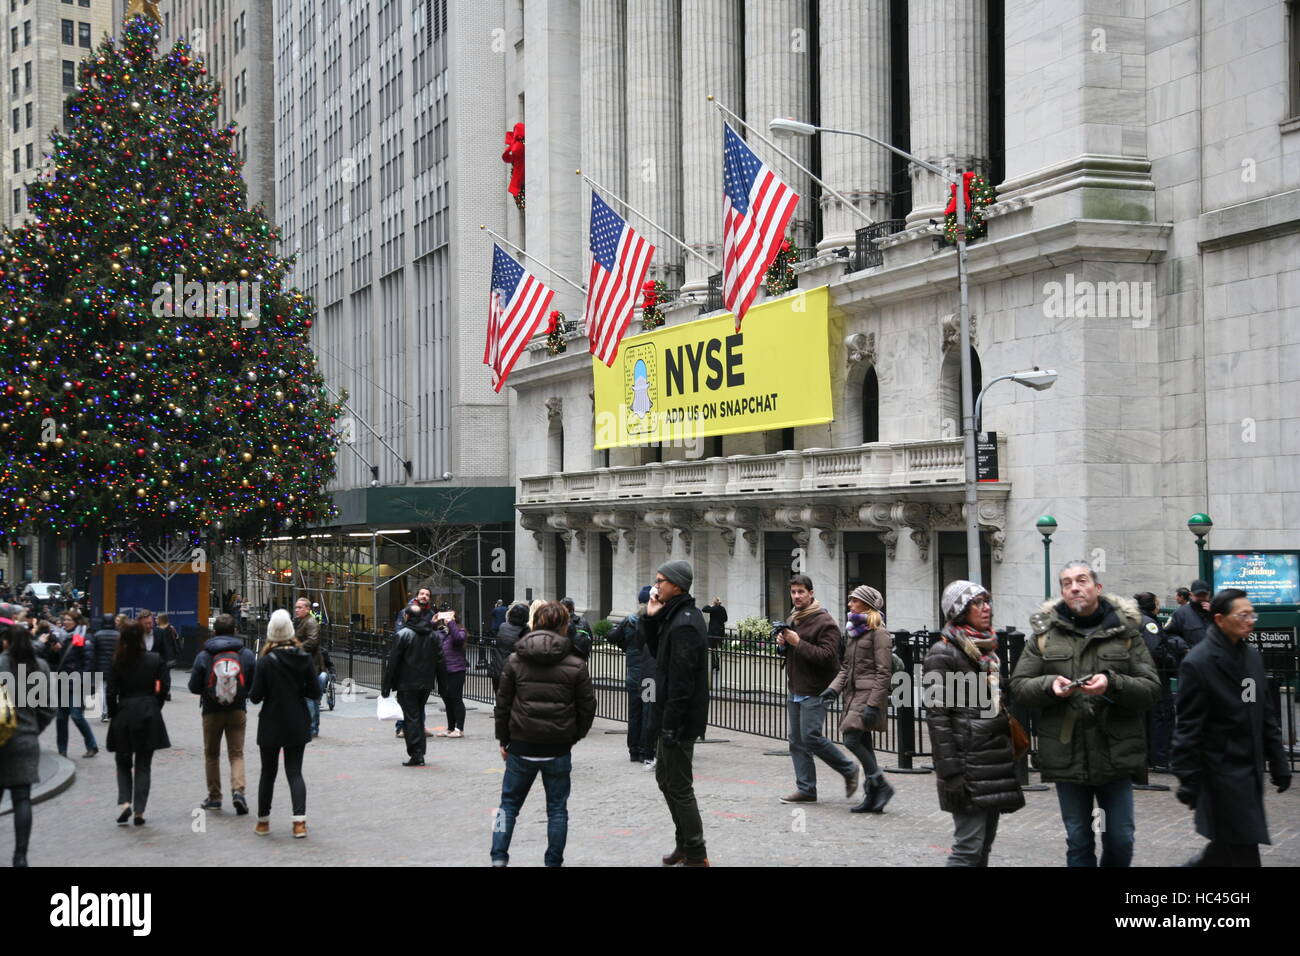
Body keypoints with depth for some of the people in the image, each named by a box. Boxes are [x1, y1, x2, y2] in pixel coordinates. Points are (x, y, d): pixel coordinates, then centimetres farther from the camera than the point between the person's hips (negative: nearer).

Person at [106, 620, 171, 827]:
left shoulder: (117, 662, -4)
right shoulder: (155, 659, -3)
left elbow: (112, 692, -4)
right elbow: (164, 686, -4)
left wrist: (112, 715, 7)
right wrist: (155, 706, 10)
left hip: (124, 716, 0)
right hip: (149, 715, 0)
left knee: (123, 763, 15)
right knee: (143, 765, 7)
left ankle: (124, 802, -4)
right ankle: (139, 810, 3)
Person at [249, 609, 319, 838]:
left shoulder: (266, 661, -13)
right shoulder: (304, 658, -5)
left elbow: (255, 697, -11)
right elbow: (315, 692, -3)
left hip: (271, 726, -2)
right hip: (298, 725, 2)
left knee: (268, 772, 13)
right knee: (295, 772, 5)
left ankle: (263, 821, 20)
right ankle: (299, 821, -10)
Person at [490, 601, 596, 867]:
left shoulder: (515, 661, -1)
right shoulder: (576, 665, -5)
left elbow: (502, 704, 2)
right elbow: (587, 707, -1)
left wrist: (503, 740, 11)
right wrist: (574, 736, 13)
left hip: (522, 746, 1)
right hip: (558, 748, -1)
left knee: (509, 802, 14)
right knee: (557, 807, 12)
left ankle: (498, 858, 6)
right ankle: (554, 862, 14)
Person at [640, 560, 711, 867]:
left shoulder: (684, 624, -22)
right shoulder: (675, 615, 10)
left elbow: (681, 680, -24)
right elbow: (657, 652, 17)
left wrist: (670, 725, -24)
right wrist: (650, 618, 4)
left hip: (680, 719, -11)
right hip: (670, 715, 11)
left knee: (679, 787, -2)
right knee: (665, 778, 20)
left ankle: (696, 855, 6)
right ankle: (685, 844, 30)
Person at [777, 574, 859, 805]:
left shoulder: (824, 621, -12)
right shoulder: (791, 619, 16)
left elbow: (827, 655, -21)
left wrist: (798, 643, -22)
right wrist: (782, 643, 3)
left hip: (814, 691, -9)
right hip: (795, 690, 9)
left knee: (811, 737, -12)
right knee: (797, 741, 6)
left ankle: (849, 770, 7)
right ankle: (806, 789, 10)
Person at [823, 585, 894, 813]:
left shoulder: (878, 632, -9)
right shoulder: (855, 631, 18)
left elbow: (883, 672, -14)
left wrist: (873, 704, -20)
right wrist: (834, 688, 4)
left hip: (869, 694, -9)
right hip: (854, 693, 9)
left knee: (852, 739, -16)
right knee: (863, 745, 7)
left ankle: (880, 785, -6)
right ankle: (872, 798, 10)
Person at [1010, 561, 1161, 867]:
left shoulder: (1125, 630, 1)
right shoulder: (1045, 632, 4)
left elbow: (1151, 688, -4)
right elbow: (1019, 686, 5)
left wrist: (1113, 684, -22)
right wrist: (1049, 685, -15)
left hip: (1116, 753, -1)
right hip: (1066, 755, 1)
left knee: (1121, 840, 6)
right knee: (1078, 841, 11)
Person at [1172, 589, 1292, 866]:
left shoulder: (1252, 656, 10)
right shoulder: (1197, 663, -14)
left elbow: (1266, 715, 15)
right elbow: (1188, 728, -14)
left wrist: (1278, 763, 12)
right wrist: (1188, 780, -15)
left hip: (1251, 769, 7)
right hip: (1222, 769, -7)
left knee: (1229, 846, 14)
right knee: (1242, 853, -3)